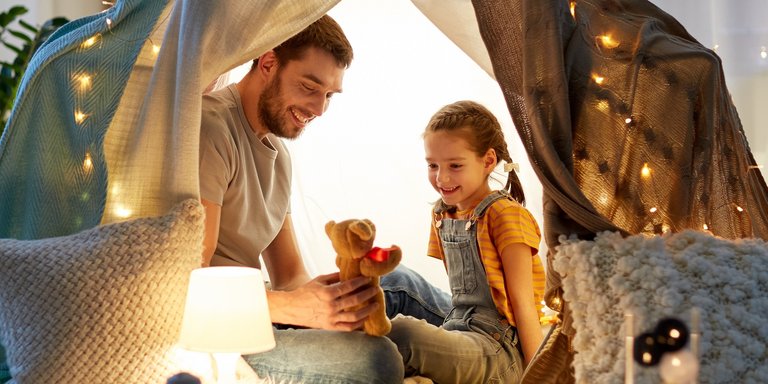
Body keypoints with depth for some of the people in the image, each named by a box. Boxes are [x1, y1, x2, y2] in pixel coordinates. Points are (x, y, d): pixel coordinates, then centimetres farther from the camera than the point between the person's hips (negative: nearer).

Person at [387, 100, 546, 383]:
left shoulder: (505, 215, -7)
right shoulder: (442, 215, 15)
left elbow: (523, 304, -9)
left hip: (500, 352, -7)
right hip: (458, 335, 7)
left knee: (403, 332, -32)